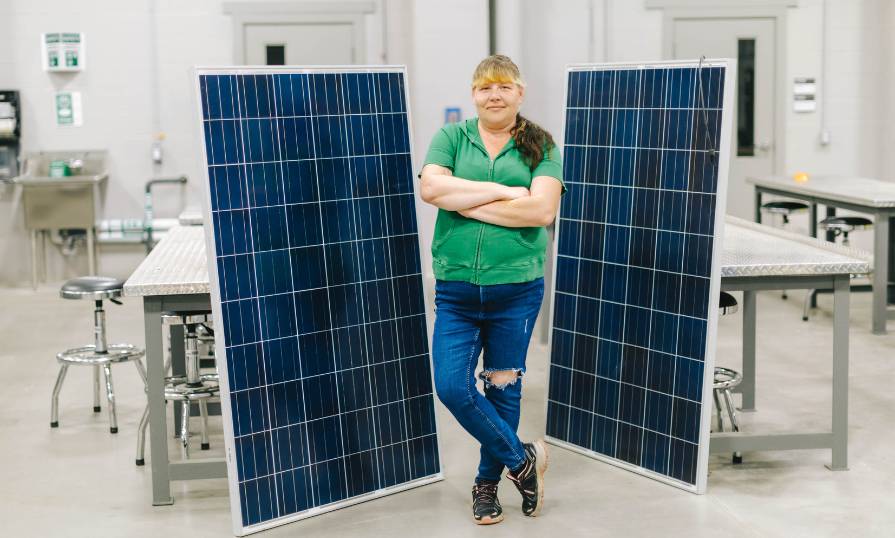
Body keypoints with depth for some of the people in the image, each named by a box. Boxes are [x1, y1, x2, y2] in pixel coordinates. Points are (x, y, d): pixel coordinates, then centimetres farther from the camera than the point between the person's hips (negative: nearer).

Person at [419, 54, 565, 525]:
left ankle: (488, 483, 28)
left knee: (503, 390, 9)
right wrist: (504, 191, -14)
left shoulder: (540, 146, 1)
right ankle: (522, 459, 15)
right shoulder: (451, 137, 5)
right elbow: (430, 187, -13)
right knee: (452, 387, -6)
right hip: (456, 290, 1)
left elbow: (542, 209, -14)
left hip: (516, 289, -1)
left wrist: (467, 203, -13)